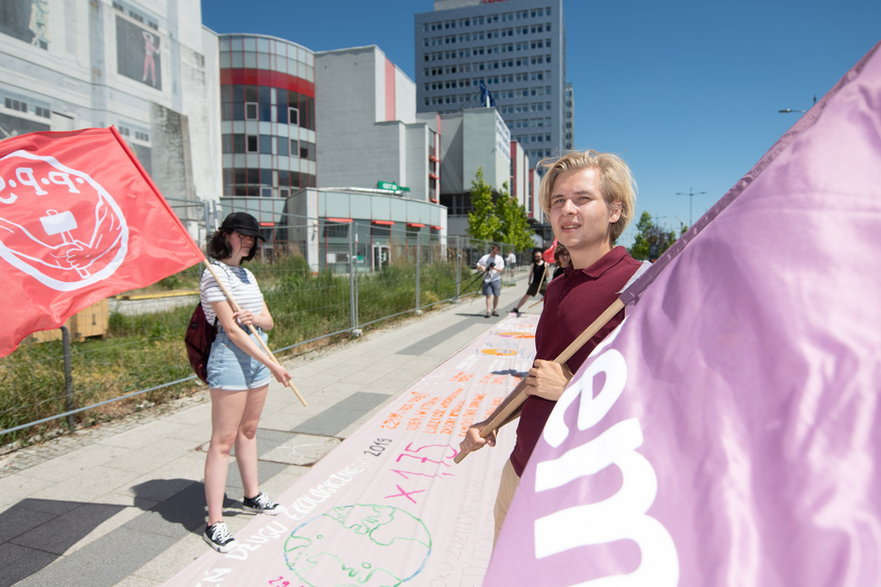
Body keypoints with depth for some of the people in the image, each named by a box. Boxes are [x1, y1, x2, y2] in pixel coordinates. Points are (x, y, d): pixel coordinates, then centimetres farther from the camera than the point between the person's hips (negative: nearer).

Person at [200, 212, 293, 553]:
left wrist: (255, 317, -13)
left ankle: (252, 497, 33)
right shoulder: (215, 275, -11)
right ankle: (214, 524, 2)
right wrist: (272, 364, -20)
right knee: (223, 440, -5)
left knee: (248, 430, 18)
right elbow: (231, 329, -18)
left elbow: (268, 322, 12)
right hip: (231, 357, -8)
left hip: (257, 356, 8)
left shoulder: (248, 275, 14)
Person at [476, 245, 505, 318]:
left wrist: (495, 268, -21)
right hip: (487, 279, -1)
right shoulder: (485, 258, 3)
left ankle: (495, 310, 17)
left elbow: (501, 269, -3)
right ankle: (488, 311, -9)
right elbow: (478, 265, 9)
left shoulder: (500, 258, 2)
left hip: (496, 279, 1)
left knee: (496, 295, 5)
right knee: (489, 295, -7)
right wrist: (482, 267, -13)